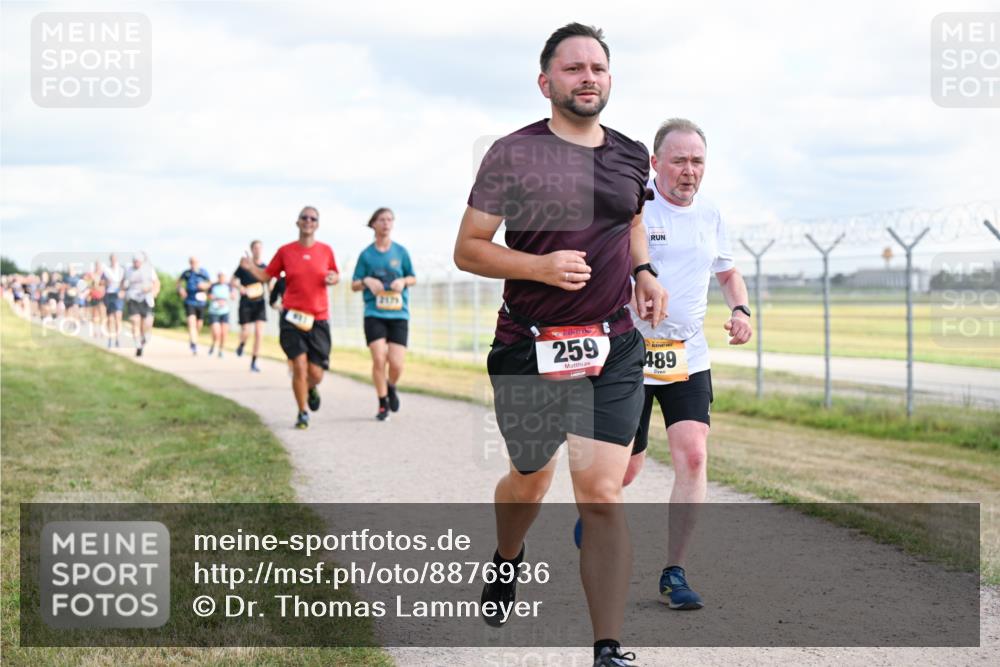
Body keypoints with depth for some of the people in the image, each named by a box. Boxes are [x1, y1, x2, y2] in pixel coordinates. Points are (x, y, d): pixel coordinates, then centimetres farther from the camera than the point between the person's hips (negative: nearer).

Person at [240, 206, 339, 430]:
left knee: (316, 373, -1)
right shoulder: (285, 251, 2)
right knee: (299, 367, -12)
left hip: (318, 319, 1)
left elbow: (336, 275, 17)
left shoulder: (326, 250, 5)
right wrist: (251, 267, -11)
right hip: (292, 317, -1)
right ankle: (302, 413, 6)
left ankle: (311, 389, 38)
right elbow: (266, 275, 9)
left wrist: (333, 278, -6)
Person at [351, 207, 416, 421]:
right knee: (379, 359, -12)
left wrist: (403, 281, -7)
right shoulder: (366, 254, 3)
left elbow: (413, 278, 15)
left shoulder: (401, 252, 5)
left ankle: (391, 387, 27)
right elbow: (354, 285, 8)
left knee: (396, 363, -7)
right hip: (374, 314, -1)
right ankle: (383, 403, 6)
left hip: (398, 314, 1)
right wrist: (367, 281, -13)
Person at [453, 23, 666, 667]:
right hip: (529, 349, -2)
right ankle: (507, 561, 52)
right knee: (531, 480, 17)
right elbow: (468, 249, -5)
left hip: (614, 349, 2)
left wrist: (643, 272, 10)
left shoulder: (631, 155, 7)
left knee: (602, 494, -9)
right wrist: (540, 265, -20)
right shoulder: (513, 154, -6)